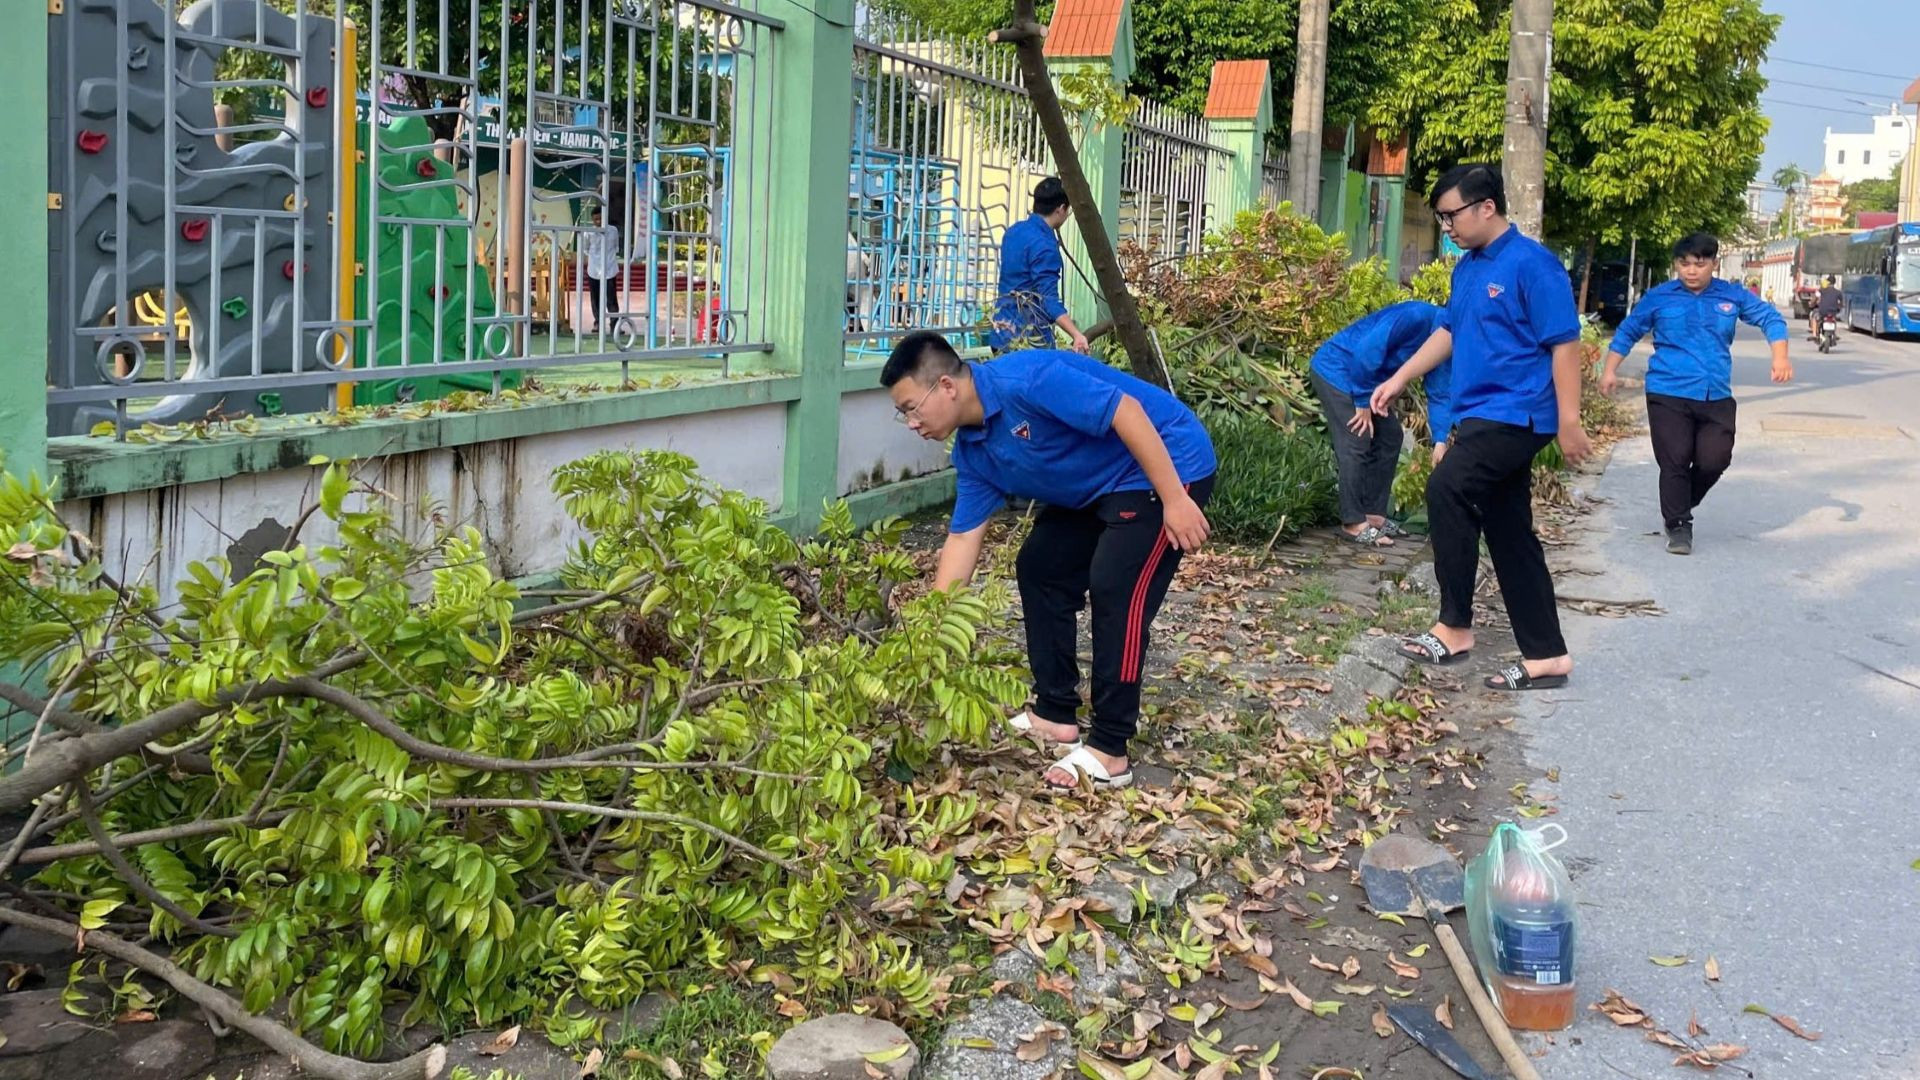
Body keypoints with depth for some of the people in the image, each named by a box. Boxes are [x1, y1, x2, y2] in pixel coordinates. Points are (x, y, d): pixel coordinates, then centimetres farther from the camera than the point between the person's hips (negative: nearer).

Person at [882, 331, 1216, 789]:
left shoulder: (1023, 379, -28)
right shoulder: (973, 451, 0)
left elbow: (1126, 410, -30)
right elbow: (962, 539, 4)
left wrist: (1175, 500, -28)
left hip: (1167, 465, -10)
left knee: (1116, 588, -18)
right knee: (1038, 567, 9)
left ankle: (1110, 751, -12)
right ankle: (1055, 713, 17)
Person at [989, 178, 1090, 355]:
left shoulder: (1014, 231, 10)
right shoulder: (1044, 245, -17)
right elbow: (1049, 300, -24)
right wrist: (1077, 335, -34)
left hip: (1003, 329, 9)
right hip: (1028, 336, -9)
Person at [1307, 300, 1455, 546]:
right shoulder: (1416, 316, -26)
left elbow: (1438, 394, 3)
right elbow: (1368, 350, -30)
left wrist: (1440, 440, -10)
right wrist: (1363, 403, -20)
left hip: (1363, 376, 10)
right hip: (1335, 369, -10)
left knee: (1389, 436, 8)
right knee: (1357, 443, -13)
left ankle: (1373, 514, 14)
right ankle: (1353, 523, -7)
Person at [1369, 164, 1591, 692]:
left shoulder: (1531, 264, -13)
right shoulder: (1467, 268, 12)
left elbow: (1564, 343, -15)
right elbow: (1448, 331, 24)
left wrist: (1569, 421, -17)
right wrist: (1399, 379, 17)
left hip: (1514, 414, -9)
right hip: (1484, 416, 9)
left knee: (1447, 490, -22)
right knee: (1510, 534, 9)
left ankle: (1454, 628, -12)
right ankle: (1546, 657, 15)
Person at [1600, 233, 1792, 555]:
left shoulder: (1733, 296, 5)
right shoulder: (1658, 297, 0)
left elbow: (1770, 318, 14)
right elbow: (1627, 332, 9)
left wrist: (1780, 357, 1)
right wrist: (1610, 371, 4)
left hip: (1716, 397, 2)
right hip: (1668, 395, -2)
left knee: (1715, 460, 0)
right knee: (1674, 462, -4)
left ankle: (1682, 505, 28)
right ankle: (1678, 525, 9)